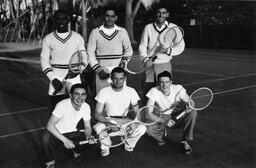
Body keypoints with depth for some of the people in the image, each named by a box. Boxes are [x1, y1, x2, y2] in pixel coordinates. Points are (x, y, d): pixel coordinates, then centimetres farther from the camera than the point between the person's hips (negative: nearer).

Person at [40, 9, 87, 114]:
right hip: (56, 79, 0)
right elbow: (44, 60, 4)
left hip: (74, 78, 0)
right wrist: (53, 79, -8)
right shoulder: (48, 39, 5)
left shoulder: (78, 38, 6)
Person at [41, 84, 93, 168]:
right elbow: (50, 125, -29)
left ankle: (73, 151, 17)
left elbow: (87, 126, -1)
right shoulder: (62, 105, -28)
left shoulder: (86, 107, -12)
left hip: (72, 133, 5)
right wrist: (65, 140, -37)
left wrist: (88, 136, -24)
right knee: (46, 139, -36)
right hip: (57, 133, -4)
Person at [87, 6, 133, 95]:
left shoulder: (122, 31, 8)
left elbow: (128, 49, 16)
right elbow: (90, 52, 7)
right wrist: (98, 69, -2)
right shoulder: (95, 32, 6)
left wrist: (124, 60, -2)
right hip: (102, 71, 0)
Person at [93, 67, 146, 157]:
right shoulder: (104, 92, -13)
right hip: (108, 121, -1)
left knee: (142, 128, -26)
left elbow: (137, 113, -3)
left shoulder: (131, 91, -7)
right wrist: (110, 122, -34)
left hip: (125, 121, 1)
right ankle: (105, 147, -2)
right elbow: (97, 114, -15)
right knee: (98, 128, -35)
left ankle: (129, 144, 6)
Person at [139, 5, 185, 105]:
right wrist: (145, 57, -7)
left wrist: (169, 50, -16)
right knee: (146, 91, 4)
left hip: (164, 64, -1)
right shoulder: (148, 27, 8)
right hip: (149, 64, 2)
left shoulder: (174, 28, 3)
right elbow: (142, 46, 10)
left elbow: (181, 46, 3)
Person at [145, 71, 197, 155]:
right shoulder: (154, 91, -20)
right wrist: (164, 121, -34)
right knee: (149, 129, -32)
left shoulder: (178, 88, -17)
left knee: (193, 112, -29)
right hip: (161, 118, -1)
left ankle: (185, 141, -11)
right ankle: (162, 133, 6)